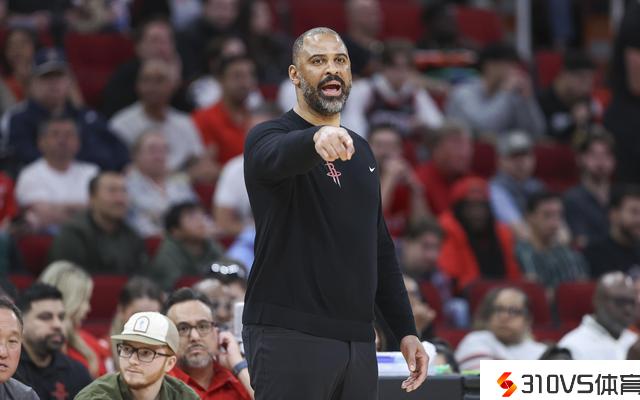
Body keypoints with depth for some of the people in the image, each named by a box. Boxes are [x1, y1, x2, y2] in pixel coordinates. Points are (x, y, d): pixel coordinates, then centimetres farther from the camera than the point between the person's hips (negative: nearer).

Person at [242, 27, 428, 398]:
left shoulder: (361, 151, 19)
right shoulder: (270, 138, -3)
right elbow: (279, 156, -30)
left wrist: (406, 330, 16)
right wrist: (317, 137, -52)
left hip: (358, 340, 7)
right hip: (290, 336, -7)